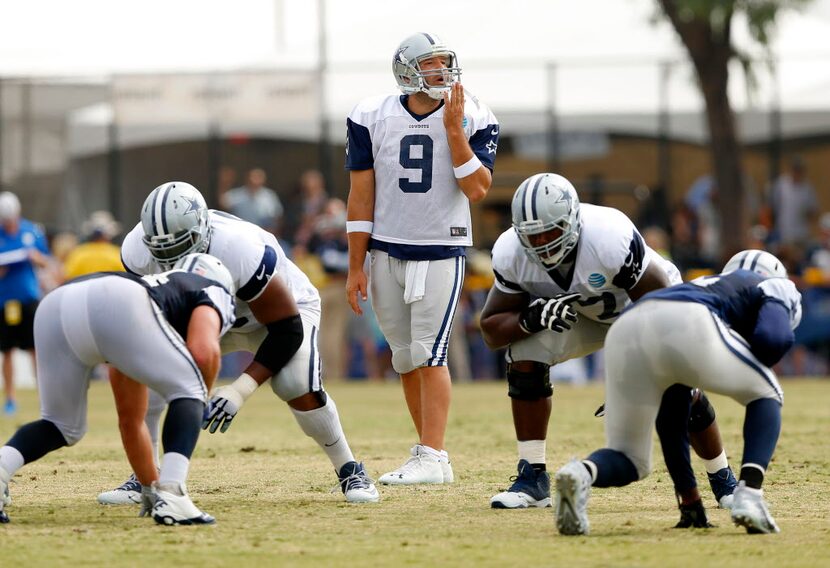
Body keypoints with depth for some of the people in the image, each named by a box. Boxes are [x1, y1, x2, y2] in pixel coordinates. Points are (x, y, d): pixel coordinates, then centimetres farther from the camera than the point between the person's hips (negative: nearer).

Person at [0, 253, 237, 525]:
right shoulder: (215, 291, 30)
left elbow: (128, 419, 52)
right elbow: (204, 352, 5)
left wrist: (150, 488, 62)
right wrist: (202, 400, 26)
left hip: (52, 309, 6)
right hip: (116, 304, -6)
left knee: (63, 426, 25)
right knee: (187, 389, 15)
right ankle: (170, 496, -4)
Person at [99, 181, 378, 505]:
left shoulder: (239, 253, -43)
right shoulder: (138, 251, -28)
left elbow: (287, 330, -33)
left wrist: (241, 389, -39)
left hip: (285, 308, -4)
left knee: (298, 388, -28)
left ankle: (349, 471, -4)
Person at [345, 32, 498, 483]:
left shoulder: (472, 121, -3)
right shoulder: (372, 119, 0)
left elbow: (477, 190, -12)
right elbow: (361, 195, 3)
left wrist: (453, 129, -16)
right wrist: (356, 268, 1)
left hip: (441, 252, -2)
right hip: (386, 254, 2)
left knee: (429, 353, -12)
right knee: (406, 358, 5)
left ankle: (432, 458, -14)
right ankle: (428, 447, 14)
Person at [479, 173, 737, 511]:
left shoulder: (611, 238, -40)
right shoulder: (511, 254, -26)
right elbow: (492, 330, -17)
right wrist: (534, 318, -39)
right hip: (579, 314, 4)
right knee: (524, 353, -21)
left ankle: (723, 481, 4)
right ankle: (532, 478, -12)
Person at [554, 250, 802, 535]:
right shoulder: (774, 287, 30)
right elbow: (773, 337, 4)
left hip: (625, 332, 5)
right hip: (688, 327, -5)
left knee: (629, 460, 18)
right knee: (766, 395, 22)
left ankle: (582, 472, -17)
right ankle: (749, 496, 1)